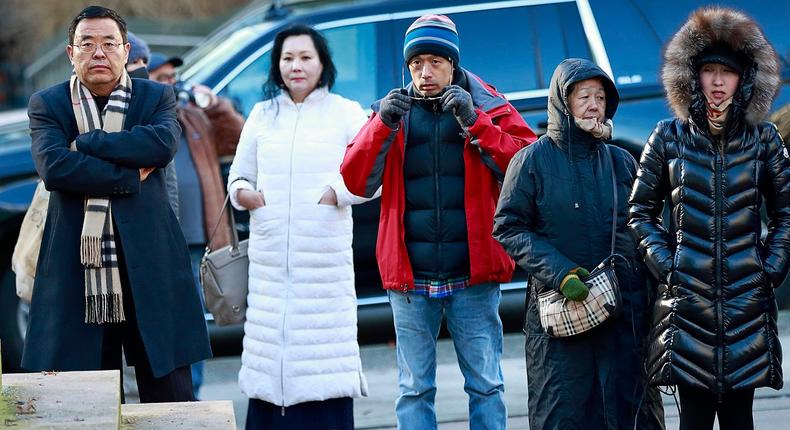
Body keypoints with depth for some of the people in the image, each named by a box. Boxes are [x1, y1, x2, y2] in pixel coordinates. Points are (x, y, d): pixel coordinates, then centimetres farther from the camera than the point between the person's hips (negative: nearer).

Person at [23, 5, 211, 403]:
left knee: (170, 399, 2)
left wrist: (83, 143, -10)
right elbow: (53, 167, -12)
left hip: (149, 263, 0)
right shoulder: (47, 104, 6)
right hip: (76, 269, 0)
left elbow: (163, 143, -13)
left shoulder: (156, 97, 9)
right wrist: (131, 175, -12)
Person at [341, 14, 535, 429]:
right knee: (414, 390, 5)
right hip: (409, 276, 1)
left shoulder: (490, 107, 4)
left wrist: (475, 123, -18)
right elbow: (354, 181, -1)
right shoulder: (393, 111, 8)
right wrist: (383, 126, -15)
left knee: (485, 386, 3)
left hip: (473, 276, -1)